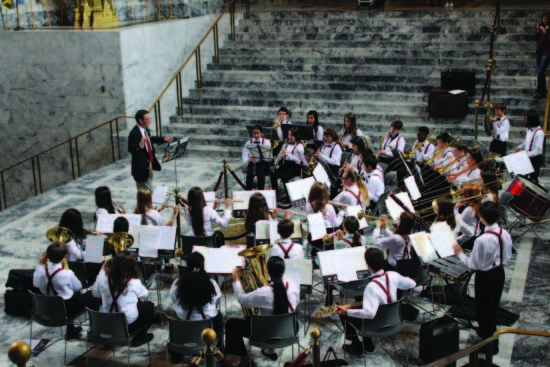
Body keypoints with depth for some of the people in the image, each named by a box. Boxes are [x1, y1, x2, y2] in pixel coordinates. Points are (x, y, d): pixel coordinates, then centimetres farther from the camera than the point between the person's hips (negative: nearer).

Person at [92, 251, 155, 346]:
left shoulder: (103, 277, -13)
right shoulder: (133, 282, -20)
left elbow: (95, 293, 7)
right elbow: (145, 295, 0)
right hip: (129, 323, -5)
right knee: (149, 306, 19)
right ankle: (140, 337, 20)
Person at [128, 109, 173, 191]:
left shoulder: (146, 129, 3)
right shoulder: (134, 133, -24)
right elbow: (130, 149, -31)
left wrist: (164, 139, 22)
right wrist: (139, 145, -49)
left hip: (149, 165, 9)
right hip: (141, 167, -9)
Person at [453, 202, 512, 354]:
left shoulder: (482, 240, -31)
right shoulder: (506, 235, -11)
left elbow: (473, 264, -20)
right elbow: (507, 257, 3)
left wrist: (460, 253, -6)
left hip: (485, 276, -7)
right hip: (500, 273, 7)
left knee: (484, 308, 11)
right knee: (493, 306, 27)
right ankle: (487, 330, 49)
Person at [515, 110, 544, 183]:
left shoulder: (539, 133, -23)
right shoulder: (529, 129, 5)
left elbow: (538, 150, -24)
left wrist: (526, 154, -28)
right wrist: (520, 147, 6)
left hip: (535, 159, -9)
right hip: (528, 158, 9)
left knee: (533, 178, 2)